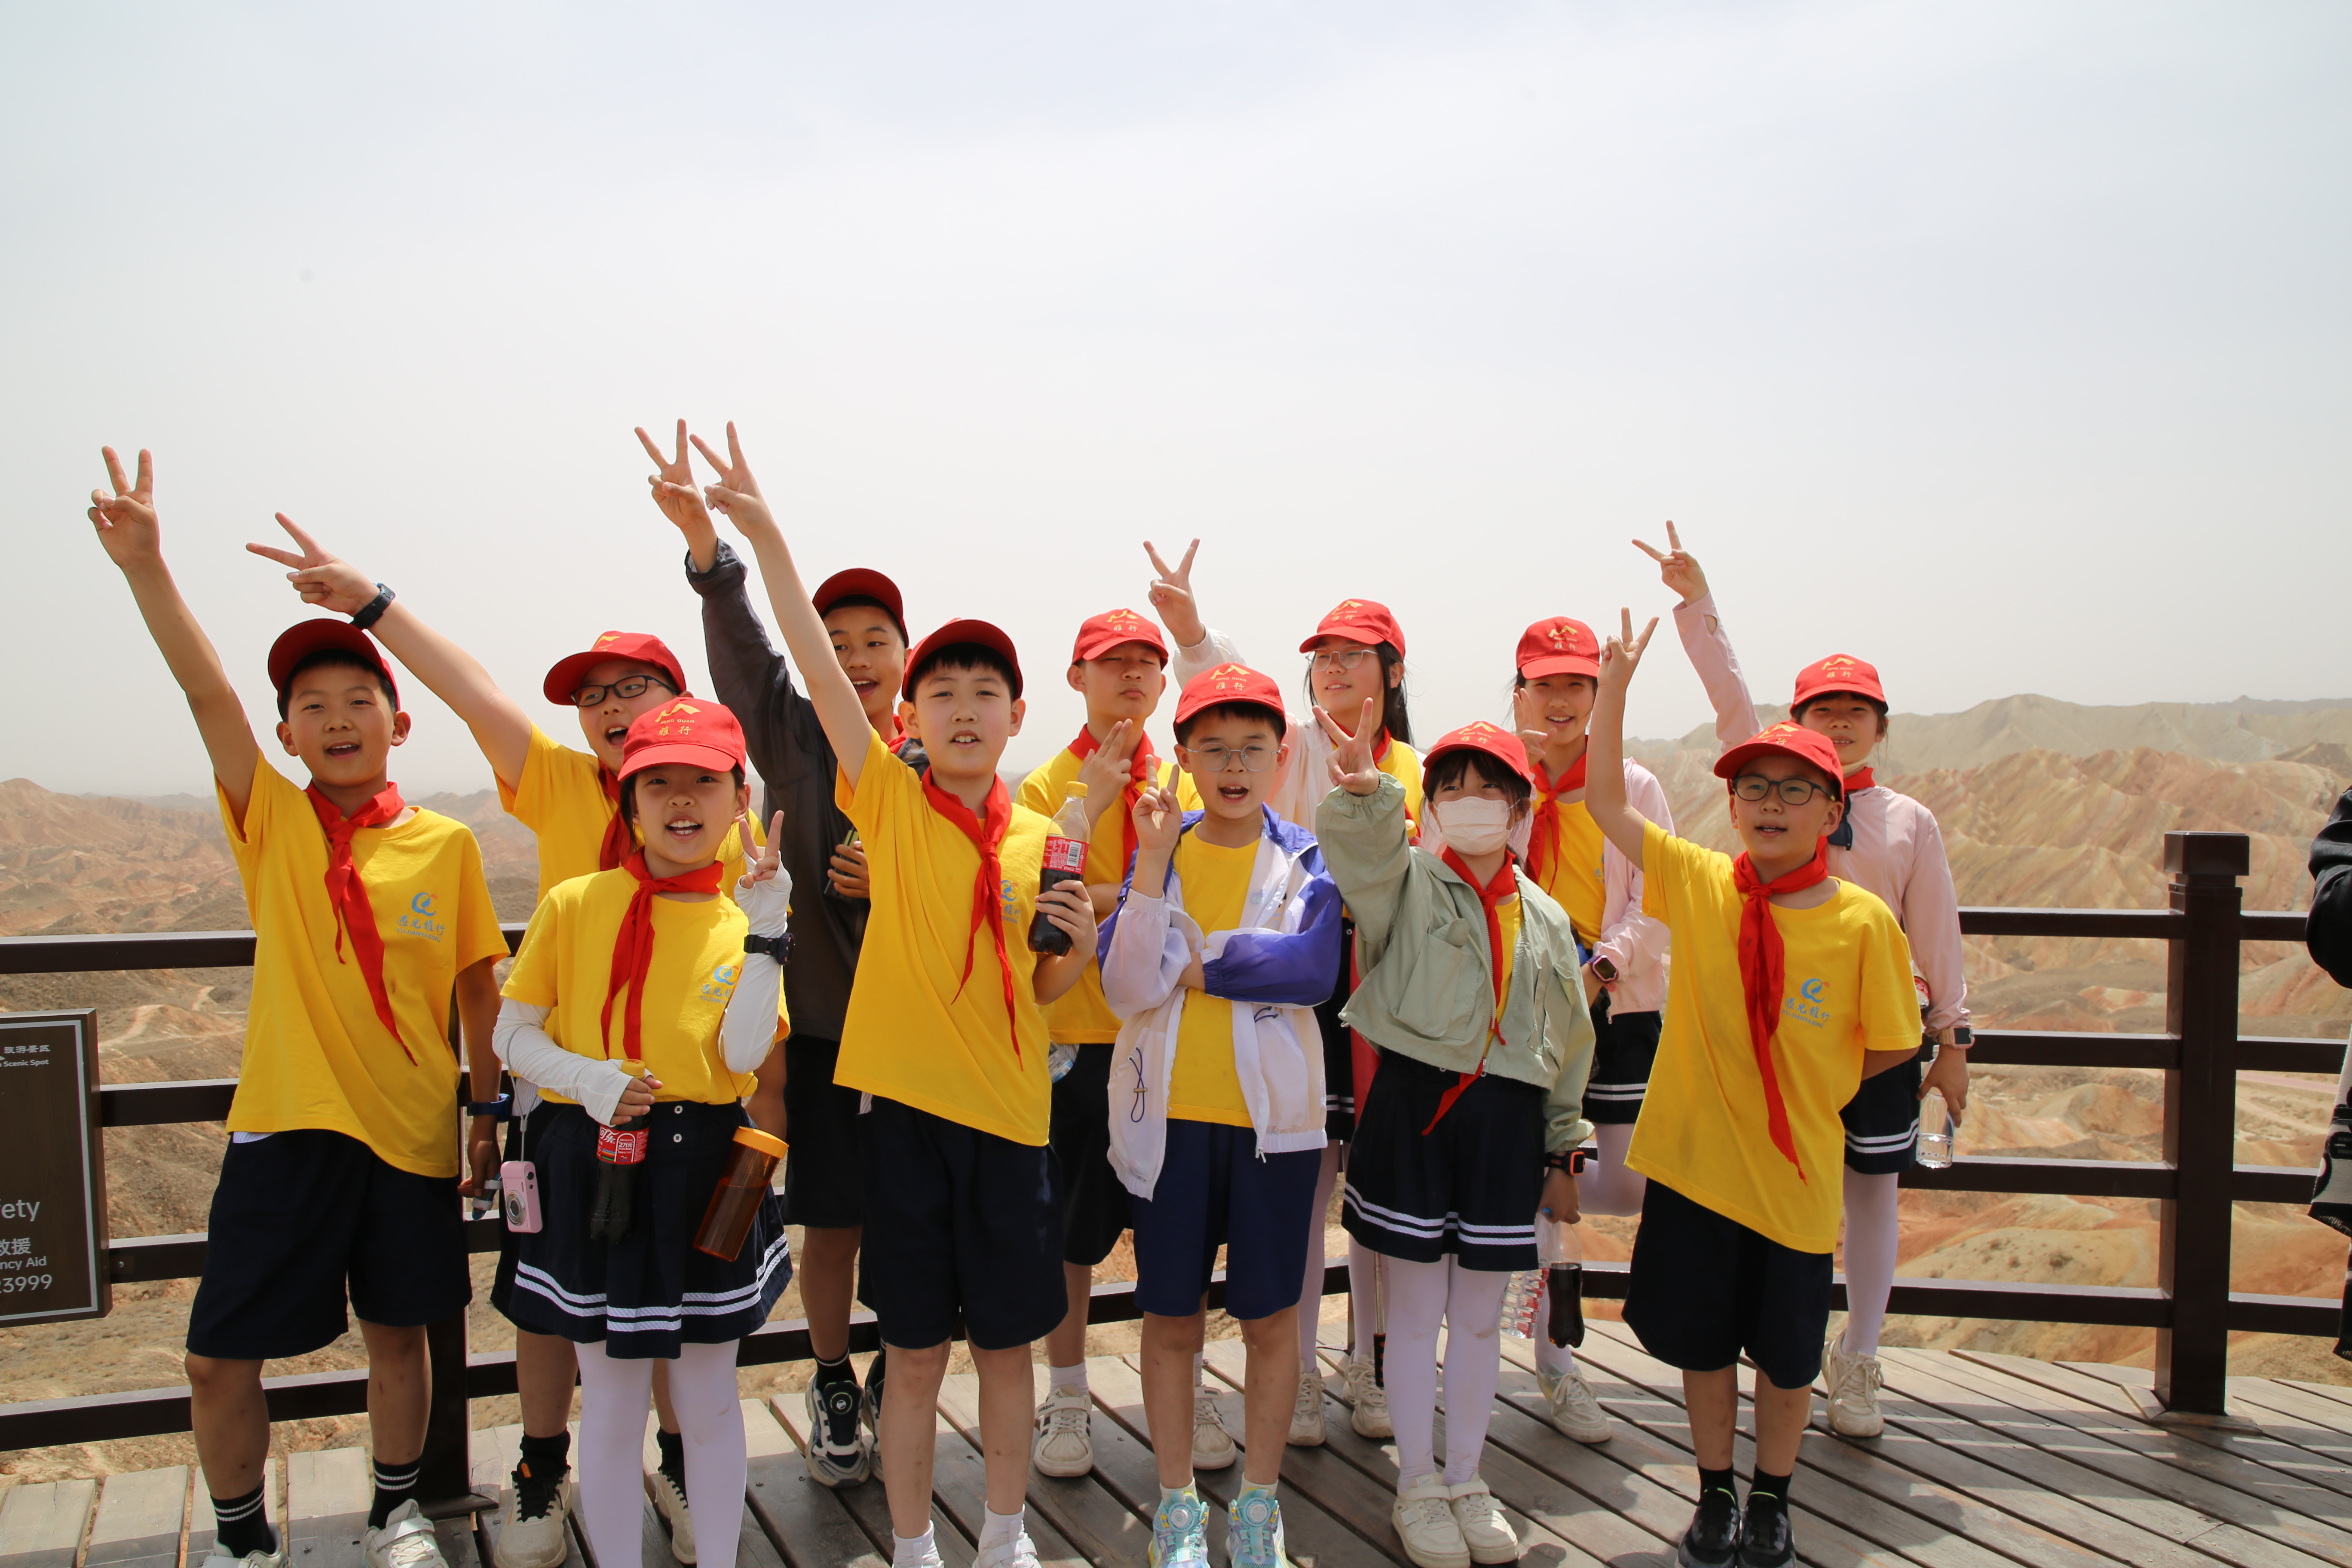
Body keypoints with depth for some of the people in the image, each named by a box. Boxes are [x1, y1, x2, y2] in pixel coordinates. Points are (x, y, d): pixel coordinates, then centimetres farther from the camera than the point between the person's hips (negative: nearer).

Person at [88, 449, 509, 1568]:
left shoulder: (446, 843, -1)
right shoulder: (270, 823, -1)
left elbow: (476, 984, 6)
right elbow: (206, 690, -14)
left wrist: (487, 1108, 5)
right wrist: (146, 564, -24)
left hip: (410, 1129, 0)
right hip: (286, 1126, 0)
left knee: (398, 1332, 14)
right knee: (220, 1356, 4)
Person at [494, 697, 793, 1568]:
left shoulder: (742, 923, 1)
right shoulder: (573, 905, -2)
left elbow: (742, 1056, -13)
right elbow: (513, 1037, 2)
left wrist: (765, 928, -17)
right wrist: (587, 1079, -16)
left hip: (705, 1173, 1)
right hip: (595, 1169, -1)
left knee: (708, 1399, 13)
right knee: (611, 1405, 10)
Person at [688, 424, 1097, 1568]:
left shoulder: (1041, 840, 4)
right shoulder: (889, 803, -3)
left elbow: (1040, 994, 11)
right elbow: (820, 672, -14)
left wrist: (1080, 943, -11)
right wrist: (762, 537, -22)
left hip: (1008, 1111, 2)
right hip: (907, 1106, -2)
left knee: (1007, 1341, 13)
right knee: (916, 1349, 9)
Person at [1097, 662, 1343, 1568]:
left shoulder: (1305, 859, 0)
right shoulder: (1154, 853, 3)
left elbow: (1313, 970, -17)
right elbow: (1125, 987, -10)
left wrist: (1195, 963, -13)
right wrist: (1154, 864, -17)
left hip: (1274, 1117, -1)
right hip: (1170, 1115, 1)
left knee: (1270, 1317, 9)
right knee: (1171, 1317, 9)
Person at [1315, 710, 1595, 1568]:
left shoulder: (1546, 919, 9)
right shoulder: (1408, 881, -3)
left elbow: (1566, 1044, 15)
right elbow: (1363, 849, -28)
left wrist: (1560, 1154, 16)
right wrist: (1365, 791, -49)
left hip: (1506, 1116, 3)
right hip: (1414, 1108, -3)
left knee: (1480, 1314, 12)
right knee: (1416, 1308, 7)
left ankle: (1466, 1480, 30)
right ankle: (1417, 1486, 23)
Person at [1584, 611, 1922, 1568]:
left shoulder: (1864, 922, -11)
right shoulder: (1698, 885, -6)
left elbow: (1890, 1046, 0)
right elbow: (1605, 800, -10)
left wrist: (1813, 1088, -1)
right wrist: (1616, 685, -16)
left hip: (1794, 1169, -1)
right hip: (1694, 1160, 1)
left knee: (1786, 1352, 15)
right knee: (1702, 1341, 15)